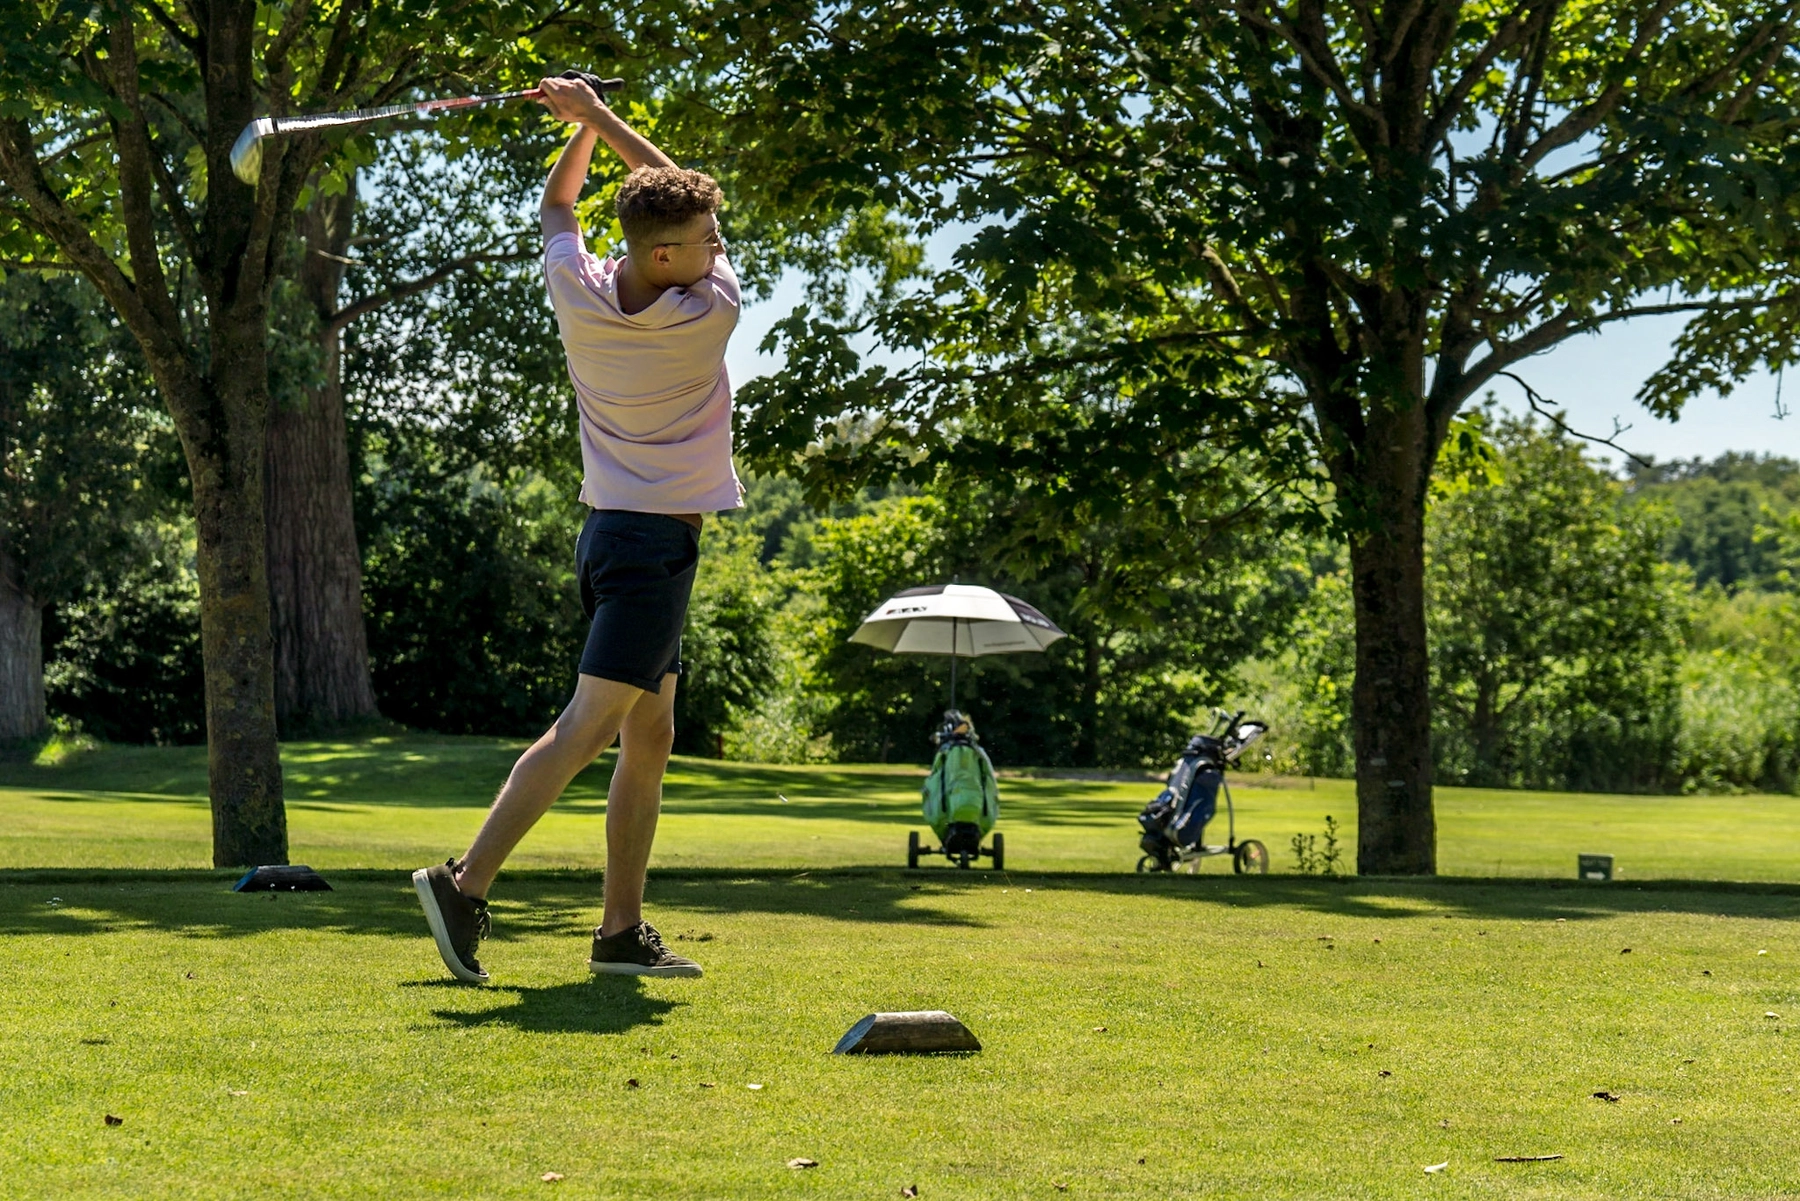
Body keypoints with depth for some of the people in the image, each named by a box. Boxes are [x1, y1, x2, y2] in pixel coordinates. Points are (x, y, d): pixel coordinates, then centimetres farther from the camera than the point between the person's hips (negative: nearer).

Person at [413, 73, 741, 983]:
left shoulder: (576, 293, -1)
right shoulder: (712, 312, -14)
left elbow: (554, 207, 22)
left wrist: (585, 124, 21)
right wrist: (599, 114, 6)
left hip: (611, 531, 8)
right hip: (657, 541, -8)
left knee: (649, 738, 11)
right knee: (588, 726, -12)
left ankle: (621, 932, 11)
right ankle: (466, 883, -20)